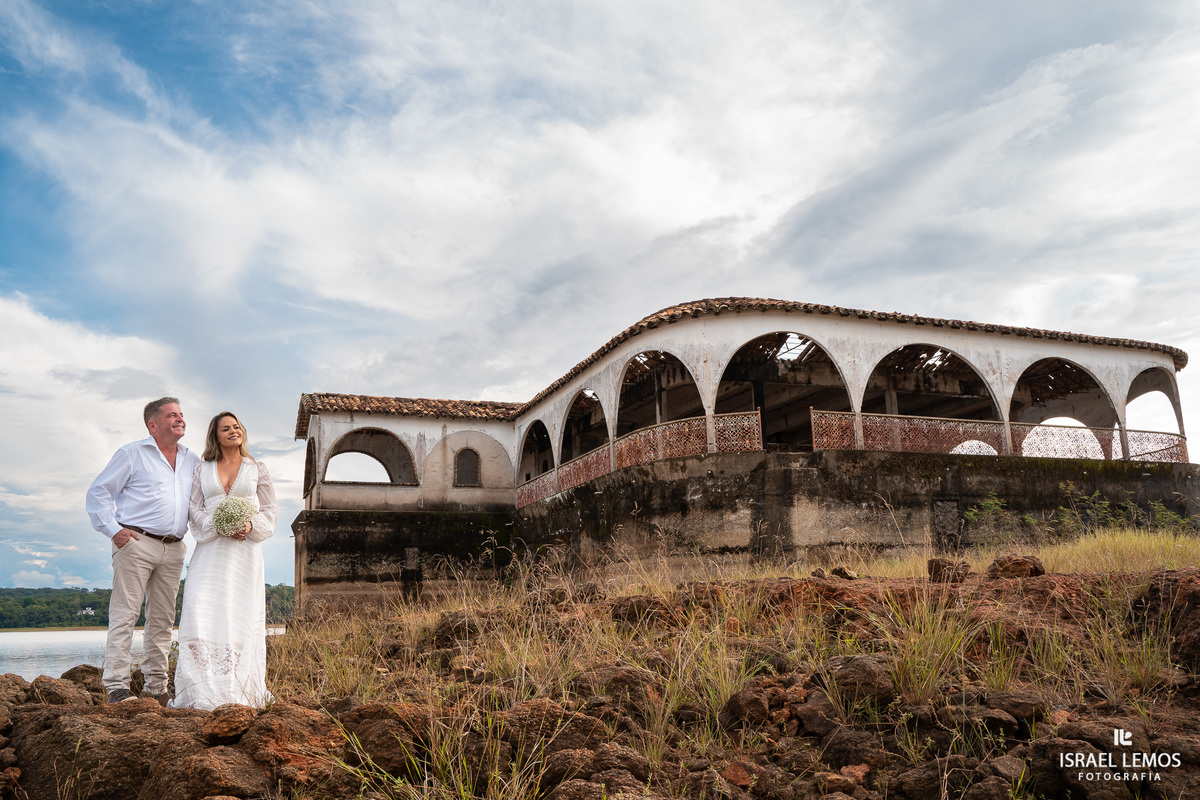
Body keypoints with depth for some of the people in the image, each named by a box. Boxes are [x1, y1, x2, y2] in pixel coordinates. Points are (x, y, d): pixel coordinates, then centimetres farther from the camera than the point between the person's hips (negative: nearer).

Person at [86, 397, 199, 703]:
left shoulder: (192, 461, 18)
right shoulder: (133, 453, 4)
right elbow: (98, 492, 2)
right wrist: (113, 529, -8)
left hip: (173, 549, 5)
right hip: (136, 542, -5)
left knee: (162, 619, 7)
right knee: (124, 615, -7)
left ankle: (156, 686, 13)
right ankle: (117, 686, -3)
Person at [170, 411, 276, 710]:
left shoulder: (257, 470, 12)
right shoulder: (202, 469, 14)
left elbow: (270, 511, 10)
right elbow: (195, 509, 8)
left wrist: (251, 525, -10)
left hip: (245, 549, 0)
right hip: (210, 549, 1)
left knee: (241, 616, -5)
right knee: (202, 612, -12)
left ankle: (239, 691, 1)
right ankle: (204, 692, -7)